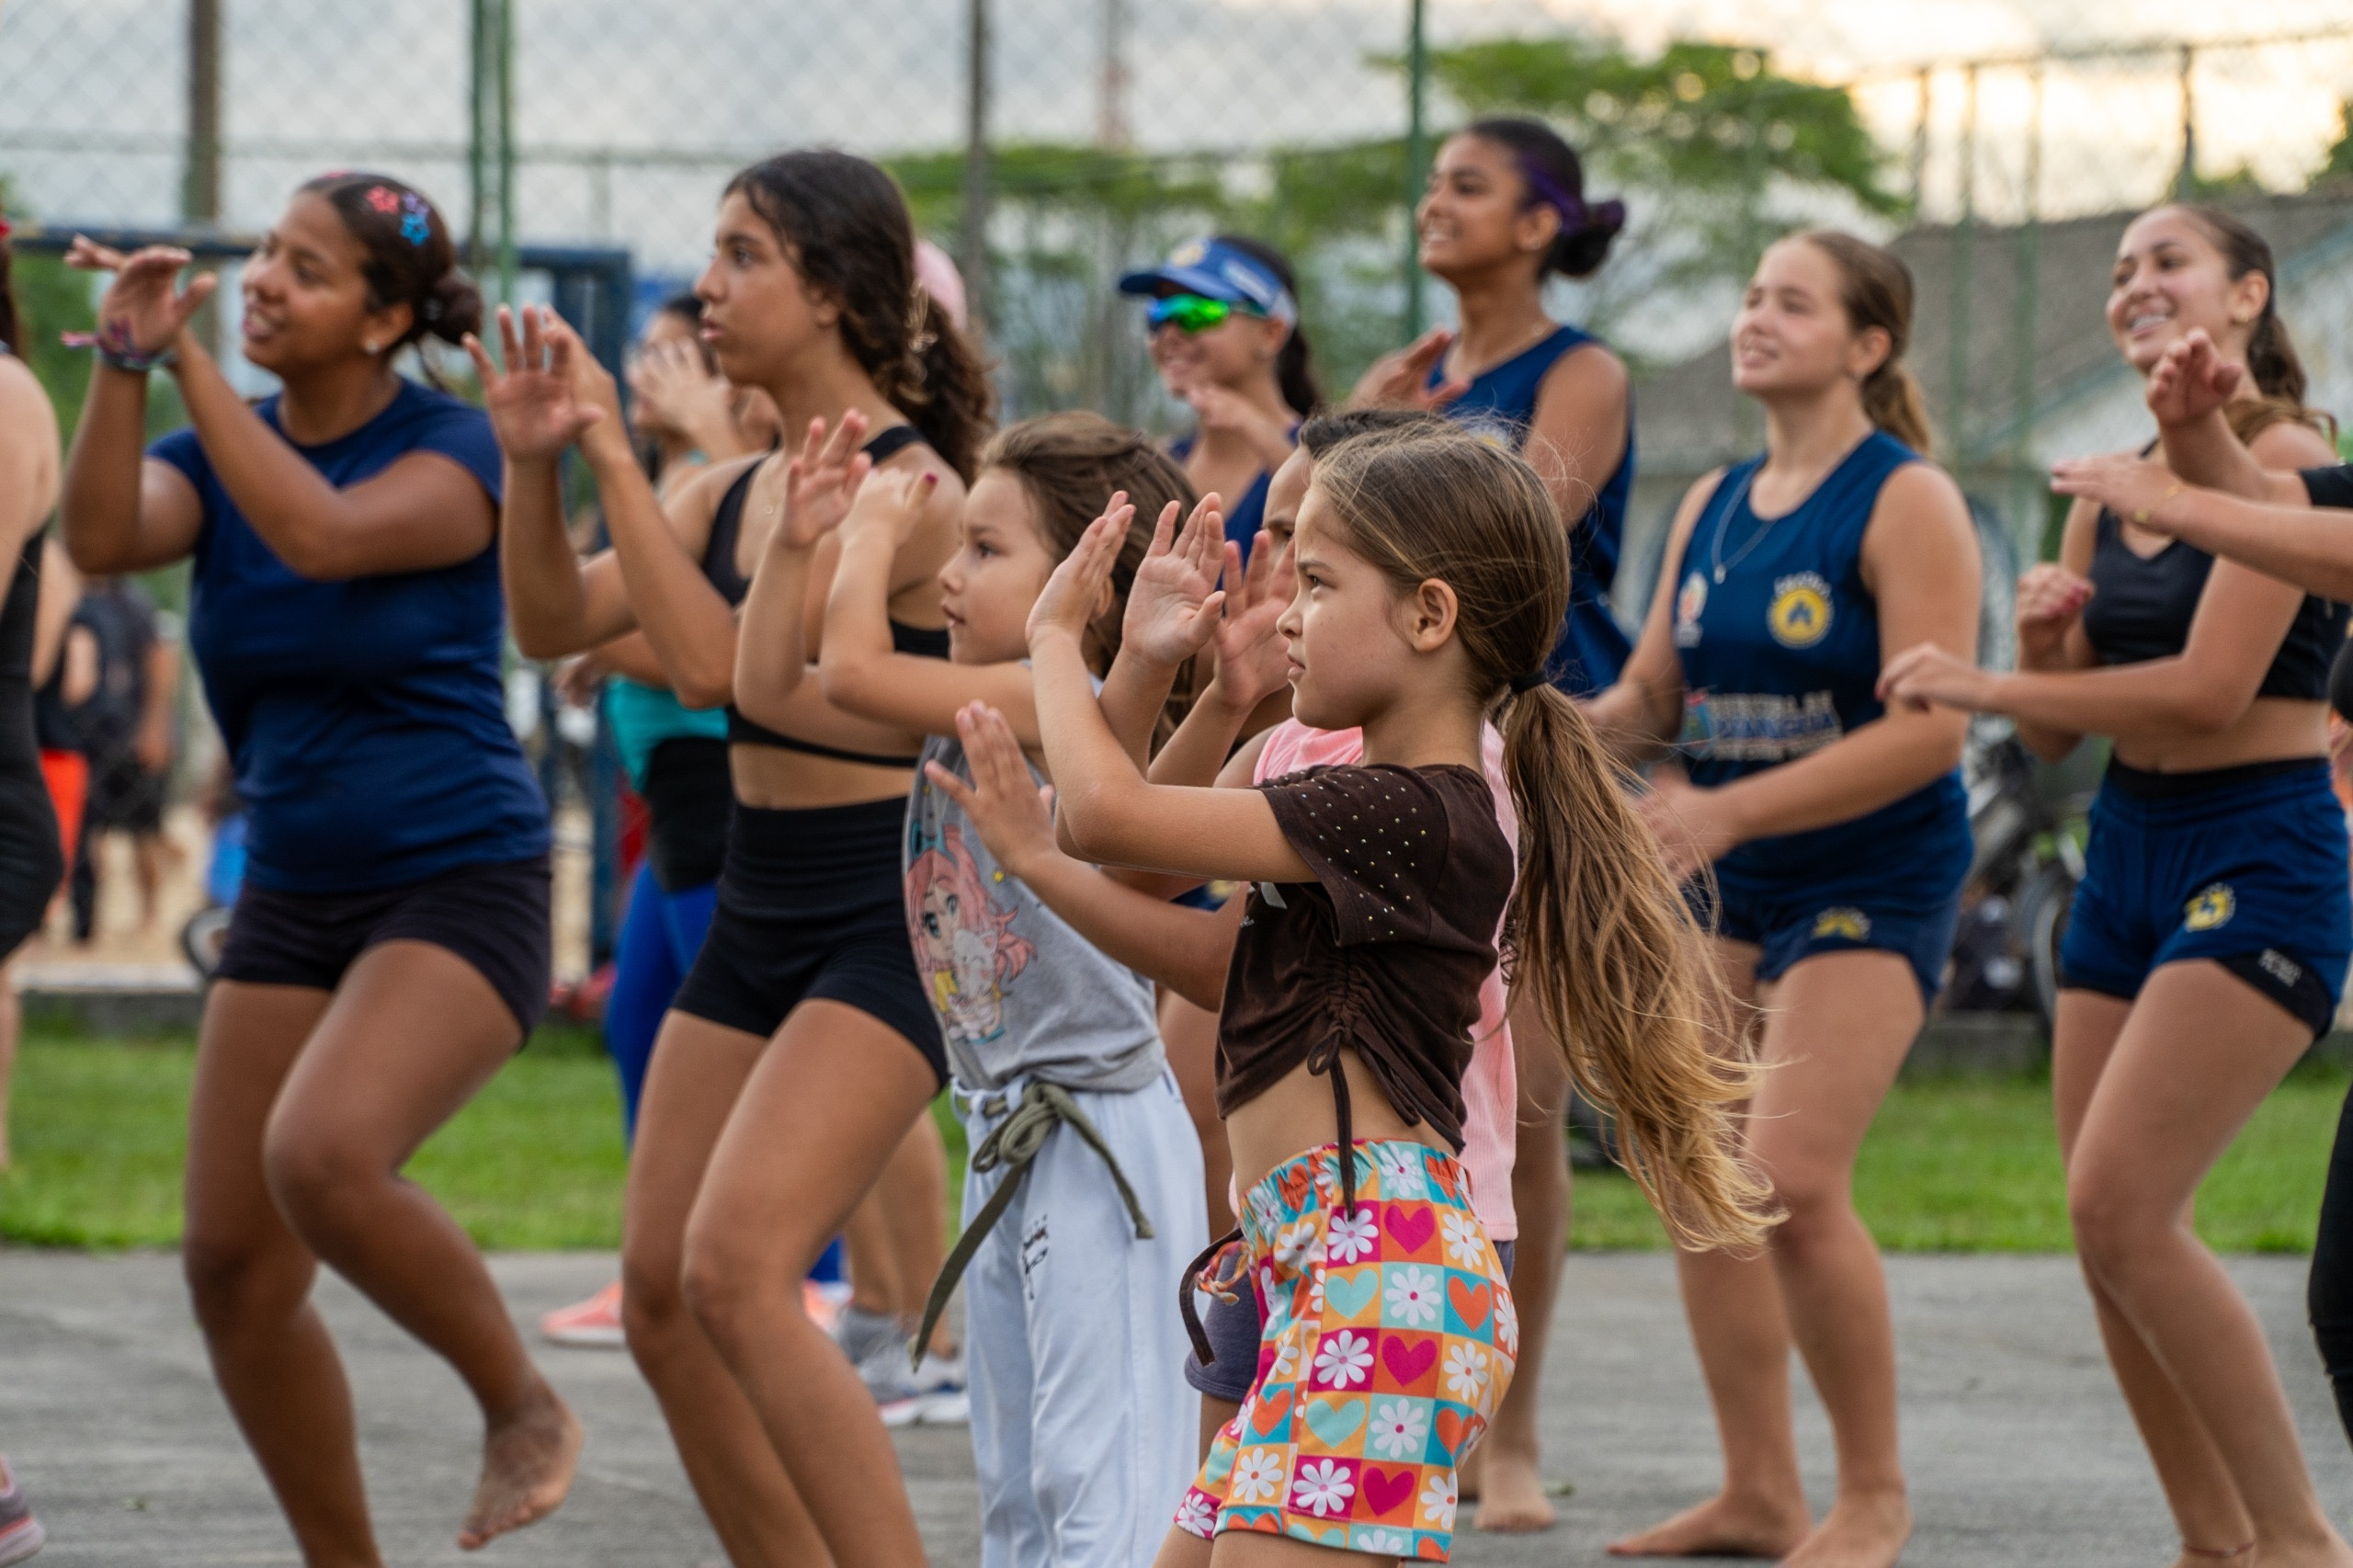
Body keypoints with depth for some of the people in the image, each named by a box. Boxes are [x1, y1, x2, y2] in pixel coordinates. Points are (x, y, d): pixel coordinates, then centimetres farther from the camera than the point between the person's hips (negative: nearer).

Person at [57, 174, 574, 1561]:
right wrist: (125, 366, -27)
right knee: (233, 1264, 1)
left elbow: (320, 535, -29)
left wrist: (193, 365, -25)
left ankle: (525, 1405, -7)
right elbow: (103, 539, -15)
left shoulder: (450, 449, -10)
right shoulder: (222, 448, 5)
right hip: (295, 903, 7)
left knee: (322, 1157, -31)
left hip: (461, 887, -7)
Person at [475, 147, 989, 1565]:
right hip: (755, 915, 9)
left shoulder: (907, 482, -14)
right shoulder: (736, 490, 10)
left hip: (888, 924, -9)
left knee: (737, 1267, -23)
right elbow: (555, 624, 9)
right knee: (661, 1293, 7)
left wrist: (616, 456, -19)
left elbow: (716, 660, -22)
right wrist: (533, 466, -6)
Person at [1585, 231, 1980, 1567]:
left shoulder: (1908, 502, -11)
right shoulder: (1714, 507, 10)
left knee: (1794, 1181, -17)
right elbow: (1653, 696, 14)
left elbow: (1929, 729, -20)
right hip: (1743, 891, 7)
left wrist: (1727, 810, -25)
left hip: (1876, 879, -7)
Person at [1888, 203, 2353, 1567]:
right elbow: (2060, 729, 16)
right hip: (2128, 848, 8)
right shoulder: (2113, 494, 12)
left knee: (2123, 1207, -18)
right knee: (2113, 1233, 4)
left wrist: (1980, 687, -15)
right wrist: (2045, 638, -6)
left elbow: (2208, 689, -21)